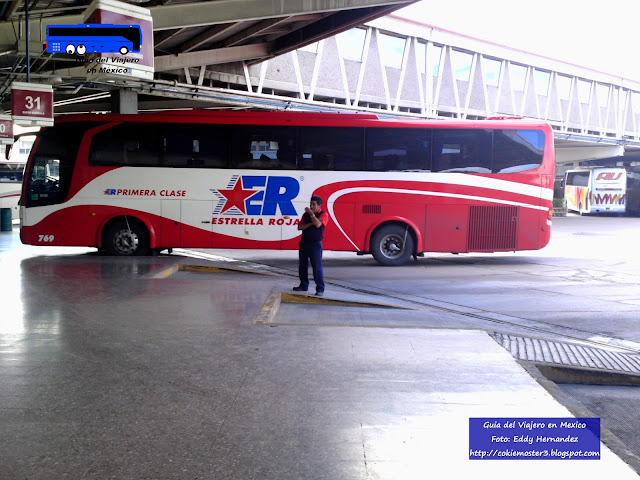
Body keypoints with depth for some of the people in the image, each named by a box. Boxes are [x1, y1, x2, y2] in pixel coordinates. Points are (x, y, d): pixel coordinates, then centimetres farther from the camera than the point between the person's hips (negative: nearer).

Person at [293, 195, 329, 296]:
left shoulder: (323, 214, -3)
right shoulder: (306, 214, 12)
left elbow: (318, 224, -21)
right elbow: (300, 227, 2)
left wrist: (311, 214, -14)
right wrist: (310, 224, -10)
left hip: (315, 244, -6)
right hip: (304, 242, 6)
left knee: (317, 267, -8)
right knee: (302, 265, 11)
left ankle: (320, 289, -5)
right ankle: (304, 285, 23)